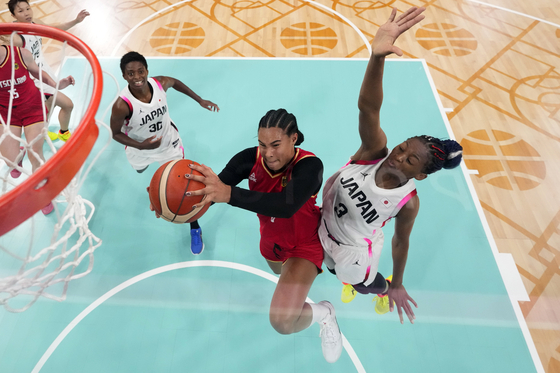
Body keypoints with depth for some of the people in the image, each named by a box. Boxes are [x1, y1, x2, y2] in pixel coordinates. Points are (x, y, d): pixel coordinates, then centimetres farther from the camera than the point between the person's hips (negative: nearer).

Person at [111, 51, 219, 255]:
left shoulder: (160, 83, -27)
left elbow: (176, 82, -2)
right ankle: (145, 162, 77)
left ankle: (195, 230, 19)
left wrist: (200, 100, -3)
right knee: (140, 168, 35)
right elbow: (116, 133, -19)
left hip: (169, 142, 1)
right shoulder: (122, 106, -36)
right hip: (140, 146, 0)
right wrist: (140, 146, -35)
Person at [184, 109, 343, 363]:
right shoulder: (251, 158, -24)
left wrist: (230, 194, -65)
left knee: (282, 322, -18)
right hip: (271, 240, 6)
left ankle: (323, 313, 15)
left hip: (303, 244, -5)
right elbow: (214, 189, -33)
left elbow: (286, 205, -53)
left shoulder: (309, 165, -35)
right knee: (281, 272, 39)